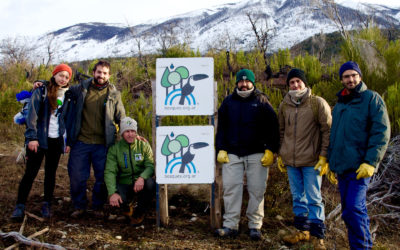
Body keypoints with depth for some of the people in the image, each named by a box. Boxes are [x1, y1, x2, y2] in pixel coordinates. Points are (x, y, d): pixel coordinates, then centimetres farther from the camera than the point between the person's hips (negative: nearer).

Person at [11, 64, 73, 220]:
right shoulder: (41, 91, 0)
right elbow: (32, 115, -7)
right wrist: (32, 137, -15)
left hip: (57, 141, 3)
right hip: (39, 139, -3)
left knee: (50, 173, 9)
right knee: (30, 172, -4)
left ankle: (46, 205, 18)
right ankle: (20, 206, 1)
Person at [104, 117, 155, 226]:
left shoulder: (143, 145, 1)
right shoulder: (114, 148, 0)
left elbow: (150, 165, -10)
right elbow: (109, 172, -9)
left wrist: (142, 177, -33)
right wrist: (112, 193, -25)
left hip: (141, 183, 0)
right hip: (124, 184, 0)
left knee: (150, 183, -34)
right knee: (116, 200, -32)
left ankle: (139, 213, -5)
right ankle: (126, 207, 11)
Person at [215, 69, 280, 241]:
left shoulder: (261, 101, 4)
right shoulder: (228, 102, 12)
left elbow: (272, 128, 2)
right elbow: (221, 128, 13)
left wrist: (270, 150, -6)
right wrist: (221, 149, 3)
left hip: (256, 154, -2)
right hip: (232, 154, 2)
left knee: (256, 190, 1)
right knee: (231, 188, -2)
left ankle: (255, 226, 11)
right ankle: (230, 225, 5)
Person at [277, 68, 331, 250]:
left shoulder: (318, 103, -5)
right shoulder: (284, 105, 9)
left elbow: (327, 131, -6)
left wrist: (324, 156, -11)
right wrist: (279, 155, 15)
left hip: (311, 161, -5)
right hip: (290, 161, 5)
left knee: (314, 198, 0)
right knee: (297, 197, 13)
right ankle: (302, 230, 26)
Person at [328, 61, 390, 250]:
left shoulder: (371, 98, -3)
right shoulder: (339, 105, 17)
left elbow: (381, 133, -11)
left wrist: (370, 162, -18)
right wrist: (330, 161, 19)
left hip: (360, 167, -7)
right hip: (342, 166, 7)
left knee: (353, 209, -15)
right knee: (352, 210, 11)